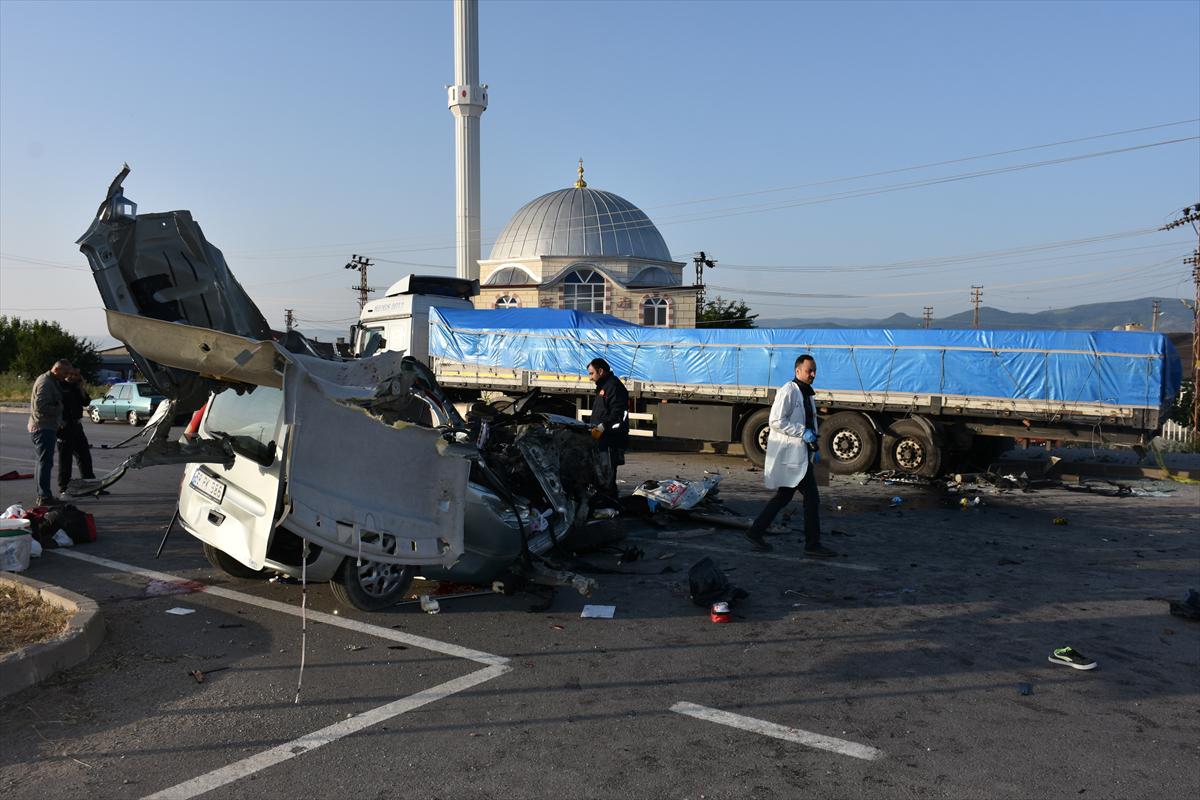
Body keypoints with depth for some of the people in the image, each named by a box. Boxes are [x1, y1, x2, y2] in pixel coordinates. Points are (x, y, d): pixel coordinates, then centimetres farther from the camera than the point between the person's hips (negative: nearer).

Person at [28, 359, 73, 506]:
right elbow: (40, 406, -25)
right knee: (45, 462, -9)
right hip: (43, 428, -11)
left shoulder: (51, 381, 17)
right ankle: (44, 497, -8)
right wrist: (59, 409, -14)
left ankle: (42, 495, 23)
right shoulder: (45, 382, -16)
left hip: (42, 428, 11)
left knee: (42, 462, 15)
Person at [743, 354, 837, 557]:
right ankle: (812, 544, 2)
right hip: (789, 454, -10)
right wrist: (803, 432, -21)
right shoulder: (788, 391, -12)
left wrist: (814, 448, 18)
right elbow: (776, 421, -19)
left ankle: (755, 533, 20)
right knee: (812, 498, -6)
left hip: (800, 455, 10)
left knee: (783, 497, 14)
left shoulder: (807, 394, 19)